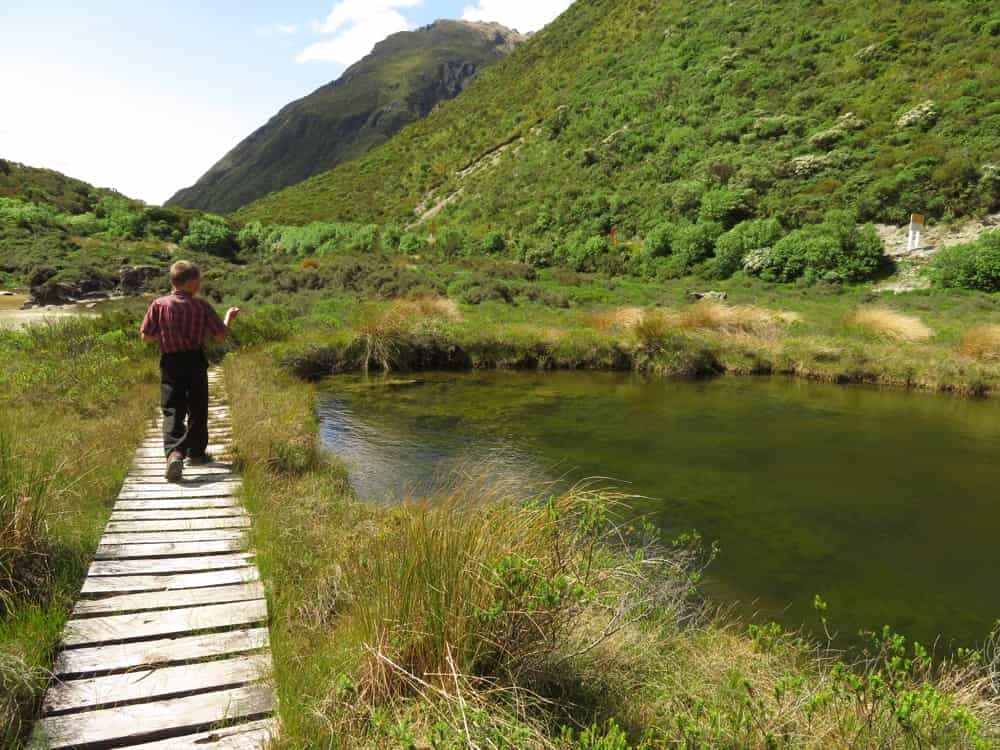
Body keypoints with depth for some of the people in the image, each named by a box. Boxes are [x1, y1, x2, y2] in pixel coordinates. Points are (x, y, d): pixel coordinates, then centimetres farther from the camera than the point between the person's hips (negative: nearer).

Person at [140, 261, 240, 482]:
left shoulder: (159, 305, -3)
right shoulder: (202, 307, -5)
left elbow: (146, 336, 0)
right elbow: (220, 336, -2)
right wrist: (229, 317, 15)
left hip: (170, 364, 1)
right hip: (195, 362, 0)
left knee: (172, 412, 1)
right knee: (197, 410, 14)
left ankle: (173, 453, -20)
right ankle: (196, 453, 26)